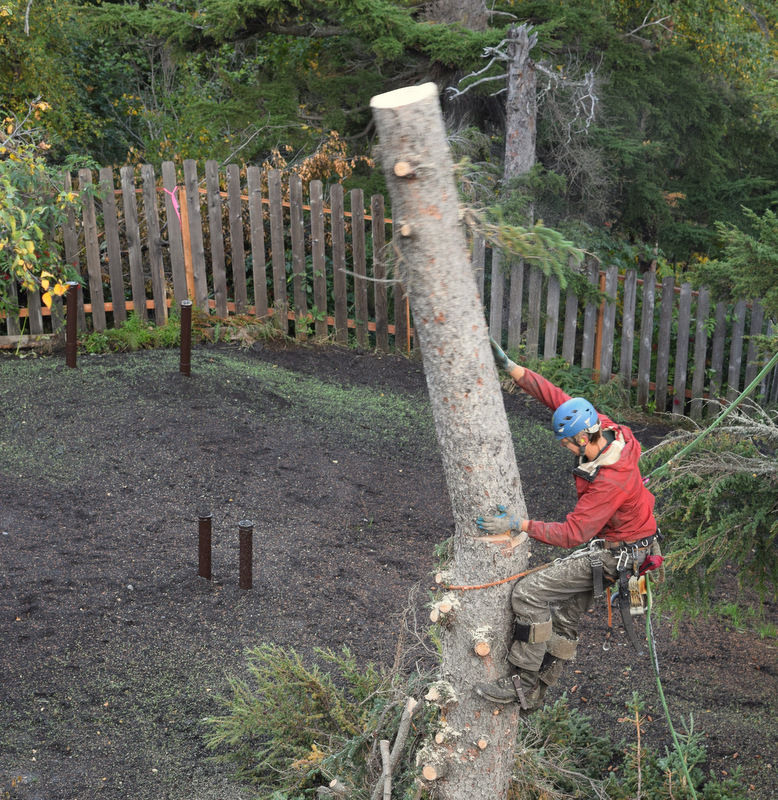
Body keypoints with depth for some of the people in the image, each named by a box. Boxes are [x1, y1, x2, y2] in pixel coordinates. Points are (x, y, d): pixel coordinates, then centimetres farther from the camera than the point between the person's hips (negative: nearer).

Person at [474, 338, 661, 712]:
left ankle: (523, 682, -6)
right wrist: (510, 367, -7)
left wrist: (522, 525, -30)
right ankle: (533, 694, 26)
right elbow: (556, 396, -3)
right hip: (605, 542, 10)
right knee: (562, 618, 16)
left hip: (610, 554, -10)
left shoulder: (611, 481, -33)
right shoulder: (604, 428, -9)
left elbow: (573, 533, -31)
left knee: (529, 593, -16)